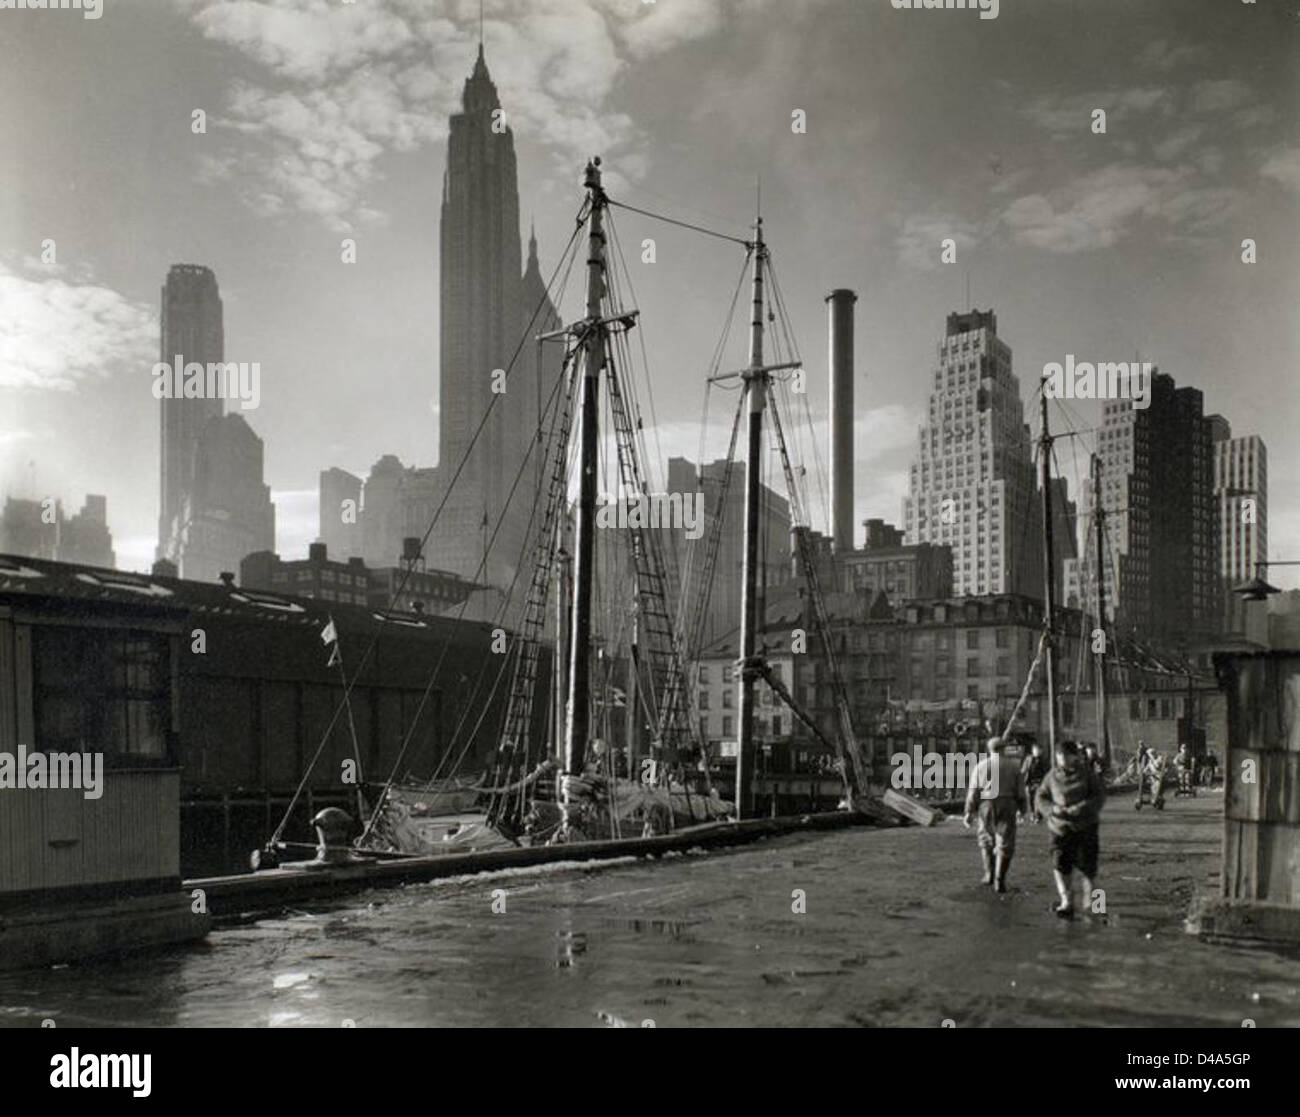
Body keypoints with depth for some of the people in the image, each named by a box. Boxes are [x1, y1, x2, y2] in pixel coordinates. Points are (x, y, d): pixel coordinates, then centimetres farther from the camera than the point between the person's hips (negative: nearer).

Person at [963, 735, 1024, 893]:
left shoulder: (981, 766, 1)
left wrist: (969, 812, 1)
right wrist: (1021, 808, 16)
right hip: (1007, 806, -1)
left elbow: (973, 790, -3)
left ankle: (989, 873, 17)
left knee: (986, 840, 22)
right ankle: (999, 881, -4)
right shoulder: (1013, 766, 0)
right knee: (1005, 844, 2)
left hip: (987, 805, 1)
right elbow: (1020, 792, 1)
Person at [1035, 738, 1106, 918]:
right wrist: (1052, 808, -13)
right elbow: (1041, 797, 8)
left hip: (1085, 826, -1)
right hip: (1060, 827, 2)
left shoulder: (1087, 774, -2)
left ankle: (1088, 897, 23)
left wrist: (1082, 807, -21)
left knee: (1086, 866, -1)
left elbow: (1100, 796, -4)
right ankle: (1066, 902, -6)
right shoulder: (1052, 776, 4)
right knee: (1060, 864, -11)